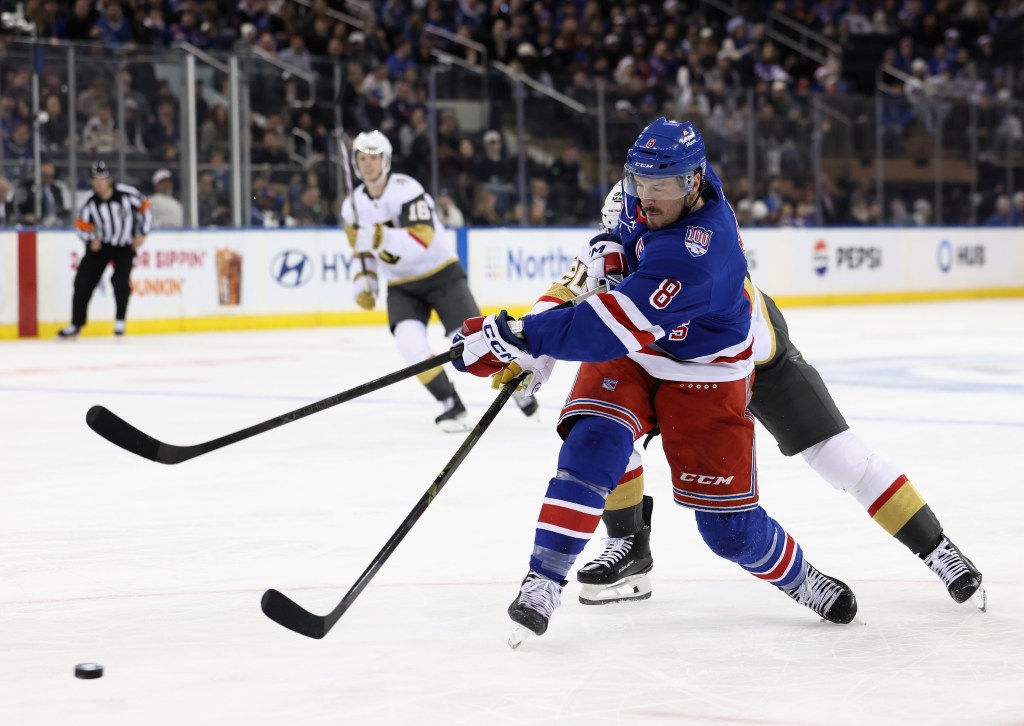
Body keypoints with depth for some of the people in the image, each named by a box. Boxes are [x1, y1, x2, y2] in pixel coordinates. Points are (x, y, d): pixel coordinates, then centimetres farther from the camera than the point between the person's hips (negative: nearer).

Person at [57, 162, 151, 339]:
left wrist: (142, 233, -7)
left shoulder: (127, 193, -19)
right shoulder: (91, 203, -12)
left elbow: (145, 207, -5)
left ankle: (120, 322, 1)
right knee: (83, 281, -5)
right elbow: (81, 224, 1)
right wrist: (91, 239, -17)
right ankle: (76, 325, 6)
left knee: (121, 280, -19)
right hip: (101, 245, 2)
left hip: (125, 245, -2)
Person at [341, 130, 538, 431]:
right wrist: (363, 282, 1)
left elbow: (422, 240, -34)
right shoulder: (353, 206, -1)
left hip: (442, 275, -4)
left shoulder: (405, 189, -21)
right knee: (410, 342, -22)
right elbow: (363, 249, 15)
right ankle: (452, 406, -10)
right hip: (402, 287, 4)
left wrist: (382, 236, -45)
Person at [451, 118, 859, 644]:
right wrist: (609, 248, 1)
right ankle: (543, 581, -23)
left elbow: (615, 328, -43)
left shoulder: (697, 251, -36)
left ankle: (798, 577, 31)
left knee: (728, 524, 0)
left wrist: (518, 338, -46)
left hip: (702, 374, -5)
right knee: (593, 444, -23)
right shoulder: (646, 194, -11)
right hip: (627, 354, 6)